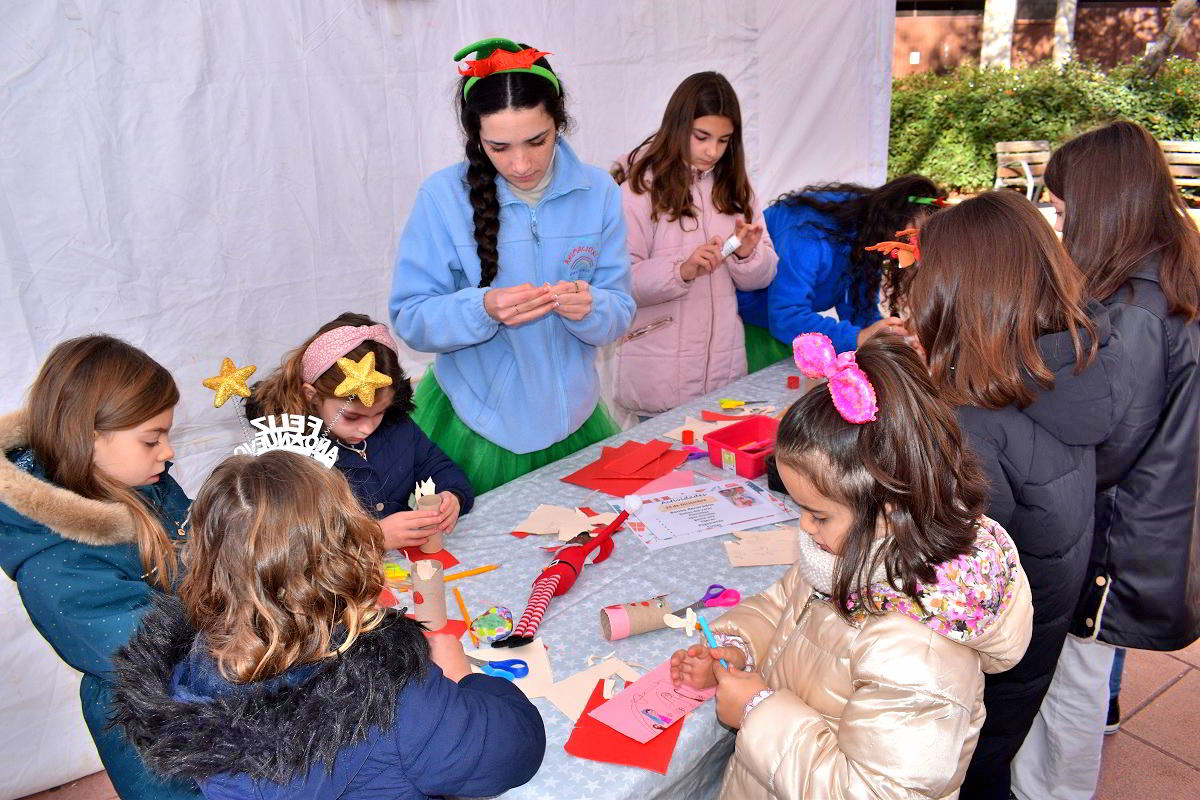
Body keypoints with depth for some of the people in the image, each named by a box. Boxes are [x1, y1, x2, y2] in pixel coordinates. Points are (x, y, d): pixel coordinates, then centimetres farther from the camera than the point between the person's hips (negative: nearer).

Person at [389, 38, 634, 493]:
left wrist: (589, 307, -26)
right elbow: (409, 319, -12)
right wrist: (483, 309, -30)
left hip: (572, 420, 3)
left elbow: (620, 315, -4)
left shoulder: (597, 192, -4)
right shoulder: (443, 195, -12)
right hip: (476, 428, -2)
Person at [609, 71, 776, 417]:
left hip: (724, 365, 6)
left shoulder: (733, 187, 11)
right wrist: (681, 271, -29)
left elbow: (763, 277, 11)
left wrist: (748, 254, -10)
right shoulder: (640, 189, -8)